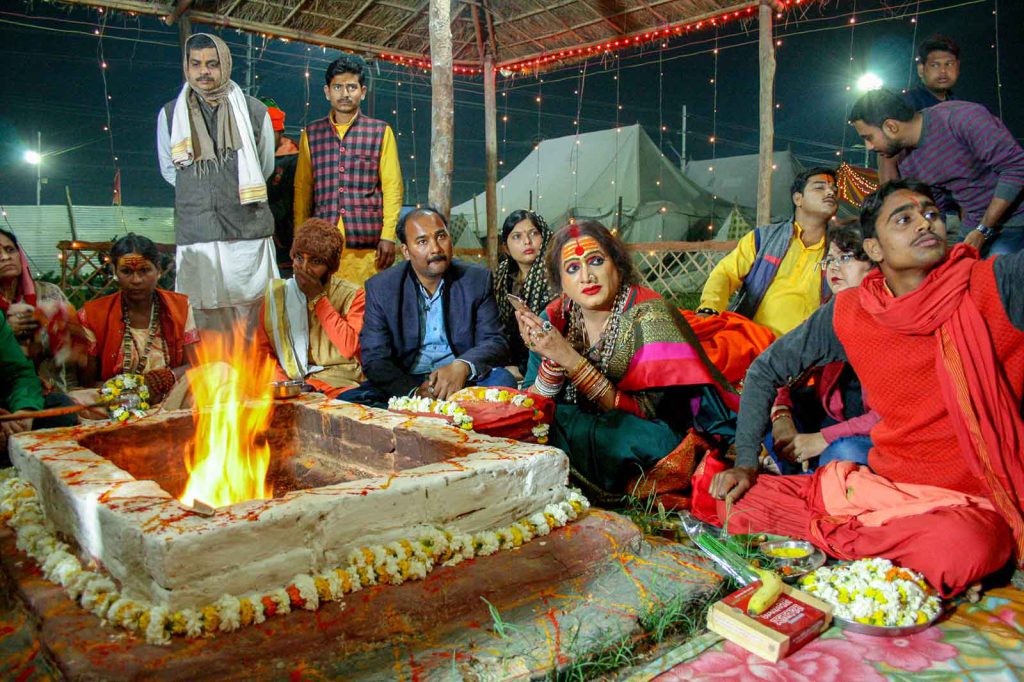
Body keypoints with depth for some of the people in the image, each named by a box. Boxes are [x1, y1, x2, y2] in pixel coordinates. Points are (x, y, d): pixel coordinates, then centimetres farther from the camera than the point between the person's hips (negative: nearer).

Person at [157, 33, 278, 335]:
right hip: (196, 238, 1)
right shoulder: (170, 114, 8)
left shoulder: (254, 111, 4)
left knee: (253, 317, 0)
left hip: (250, 234, -1)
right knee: (205, 320, 1)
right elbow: (169, 170, 21)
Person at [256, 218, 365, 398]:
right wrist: (283, 383, -9)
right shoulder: (276, 292, 12)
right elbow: (264, 350, 10)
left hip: (337, 384, -2)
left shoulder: (351, 295, 3)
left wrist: (318, 298, -7)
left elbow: (349, 348, -11)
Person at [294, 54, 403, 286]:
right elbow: (302, 189, 13)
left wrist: (388, 236, -5)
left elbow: (392, 188, 4)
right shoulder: (312, 134, 14)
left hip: (366, 242, -1)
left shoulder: (380, 132, 9)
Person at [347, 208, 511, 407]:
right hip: (406, 382, -1)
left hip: (460, 380, 1)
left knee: (502, 379, -28)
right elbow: (374, 359, -5)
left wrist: (462, 366, -26)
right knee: (348, 400, -26)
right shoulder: (380, 288, -1)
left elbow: (494, 342, -2)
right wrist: (414, 392, -25)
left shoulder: (477, 280, 2)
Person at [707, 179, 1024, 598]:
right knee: (728, 499, -7)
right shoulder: (848, 313, 0)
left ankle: (824, 534, -12)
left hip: (968, 502, -2)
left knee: (956, 551, -39)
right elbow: (766, 370, 9)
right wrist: (745, 464, 1)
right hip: (877, 486, 3)